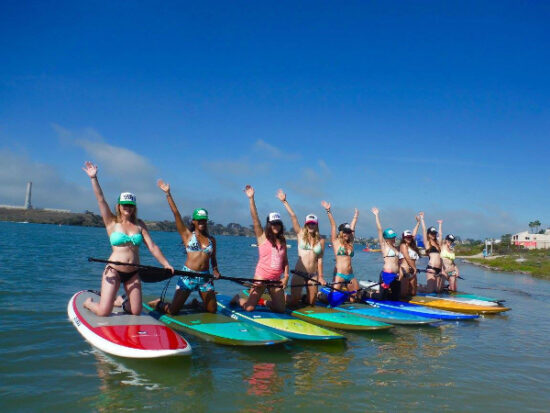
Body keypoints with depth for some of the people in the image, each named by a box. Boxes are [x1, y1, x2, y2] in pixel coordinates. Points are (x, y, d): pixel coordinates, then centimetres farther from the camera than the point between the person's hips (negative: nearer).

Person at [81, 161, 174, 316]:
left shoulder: (139, 224, 7)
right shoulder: (112, 222, 0)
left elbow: (152, 246, 5)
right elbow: (101, 200, -9)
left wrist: (166, 264, -2)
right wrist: (93, 178, -18)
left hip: (133, 273, 4)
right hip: (114, 270, -3)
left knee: (136, 312, 4)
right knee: (103, 312, -9)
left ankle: (120, 301, 35)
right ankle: (88, 303, 25)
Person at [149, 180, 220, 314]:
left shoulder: (211, 239, 12)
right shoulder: (187, 235, 2)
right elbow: (176, 213, -4)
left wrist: (215, 270, 0)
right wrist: (168, 194, -8)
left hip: (205, 277, 4)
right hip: (188, 275, -3)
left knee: (212, 310, 5)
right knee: (172, 311, -6)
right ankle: (158, 303, 28)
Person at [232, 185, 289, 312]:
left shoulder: (282, 241, 10)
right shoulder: (262, 237, -3)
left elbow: (285, 261, 13)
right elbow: (255, 219, -14)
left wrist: (286, 276, 1)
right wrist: (251, 198, -22)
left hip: (276, 279, 5)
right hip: (261, 277, -4)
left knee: (280, 309, 2)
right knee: (249, 308, -8)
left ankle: (267, 302, 34)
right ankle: (238, 299, 26)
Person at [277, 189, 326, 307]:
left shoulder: (321, 240, 4)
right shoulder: (301, 234, 1)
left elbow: (320, 259, 4)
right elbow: (293, 216, -6)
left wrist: (320, 277, 2)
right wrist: (284, 201, -10)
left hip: (313, 274, 2)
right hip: (299, 272, -2)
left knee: (311, 303, 9)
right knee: (293, 303, -1)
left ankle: (304, 296, 41)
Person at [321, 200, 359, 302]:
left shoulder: (350, 243, 13)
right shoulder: (336, 242, 2)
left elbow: (352, 226, 22)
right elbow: (333, 225, -4)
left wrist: (356, 215, 32)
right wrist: (328, 211, -8)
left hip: (350, 276, 5)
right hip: (339, 275, -5)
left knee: (353, 299, 6)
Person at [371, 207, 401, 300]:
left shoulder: (396, 248, 17)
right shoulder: (384, 246, -2)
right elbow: (379, 230, -8)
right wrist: (377, 215, -9)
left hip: (396, 276, 7)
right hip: (386, 275, -7)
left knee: (395, 299, 8)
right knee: (385, 298, -5)